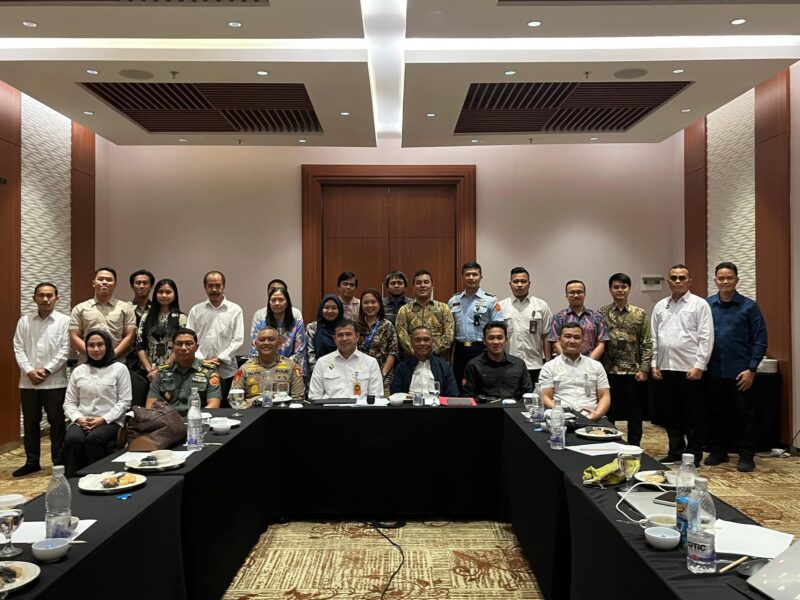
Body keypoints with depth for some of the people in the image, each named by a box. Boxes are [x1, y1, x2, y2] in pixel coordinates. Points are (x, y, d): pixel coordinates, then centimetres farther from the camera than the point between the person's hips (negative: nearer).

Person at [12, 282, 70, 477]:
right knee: (30, 423, 11)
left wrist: (46, 370, -13)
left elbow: (65, 350, -7)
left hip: (55, 382, -3)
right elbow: (18, 348, 3)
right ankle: (32, 462, 24)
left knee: (57, 423, 3)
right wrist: (29, 371, -10)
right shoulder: (24, 321, 9)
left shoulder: (64, 321, -1)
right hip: (28, 382, 3)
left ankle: (59, 462, 13)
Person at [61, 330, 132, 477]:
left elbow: (124, 402, -2)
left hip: (110, 422, -3)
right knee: (73, 439, -31)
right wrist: (79, 418, -7)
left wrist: (103, 419, -13)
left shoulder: (119, 369, 3)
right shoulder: (79, 371, 15)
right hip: (81, 421, 3)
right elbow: (69, 403, 13)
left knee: (93, 439, -34)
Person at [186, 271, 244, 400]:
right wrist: (202, 360, -8)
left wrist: (219, 359, -10)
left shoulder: (235, 310, 4)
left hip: (226, 371, -1)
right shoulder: (195, 310, 9)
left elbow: (238, 340, -2)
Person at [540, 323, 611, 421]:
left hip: (591, 417, 2)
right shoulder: (549, 367, 11)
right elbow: (545, 397, 4)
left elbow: (605, 396, 12)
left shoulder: (596, 366, 17)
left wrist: (597, 414, -9)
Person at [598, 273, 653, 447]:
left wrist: (644, 369, -7)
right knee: (608, 412, 7)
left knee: (634, 412, 9)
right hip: (609, 371, 0)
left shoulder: (640, 314, 1)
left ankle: (634, 447, 21)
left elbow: (647, 344, 0)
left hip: (633, 371, 0)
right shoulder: (602, 313, 2)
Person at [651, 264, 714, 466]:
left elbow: (706, 338, -8)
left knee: (694, 416, 4)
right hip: (666, 368, 5)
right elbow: (654, 338, 13)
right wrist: (654, 364, 7)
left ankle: (694, 455, 16)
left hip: (690, 369, -5)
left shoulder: (699, 304, -3)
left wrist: (699, 366, -13)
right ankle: (675, 452, 24)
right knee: (671, 413, 12)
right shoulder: (660, 306, 12)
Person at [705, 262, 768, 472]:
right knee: (716, 414, 12)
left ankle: (746, 456, 17)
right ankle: (718, 451, 25)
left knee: (744, 415, 5)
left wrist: (751, 369, -9)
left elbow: (760, 340, -3)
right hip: (714, 372, 2)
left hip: (740, 372, -2)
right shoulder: (706, 305, 2)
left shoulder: (749, 306, -2)